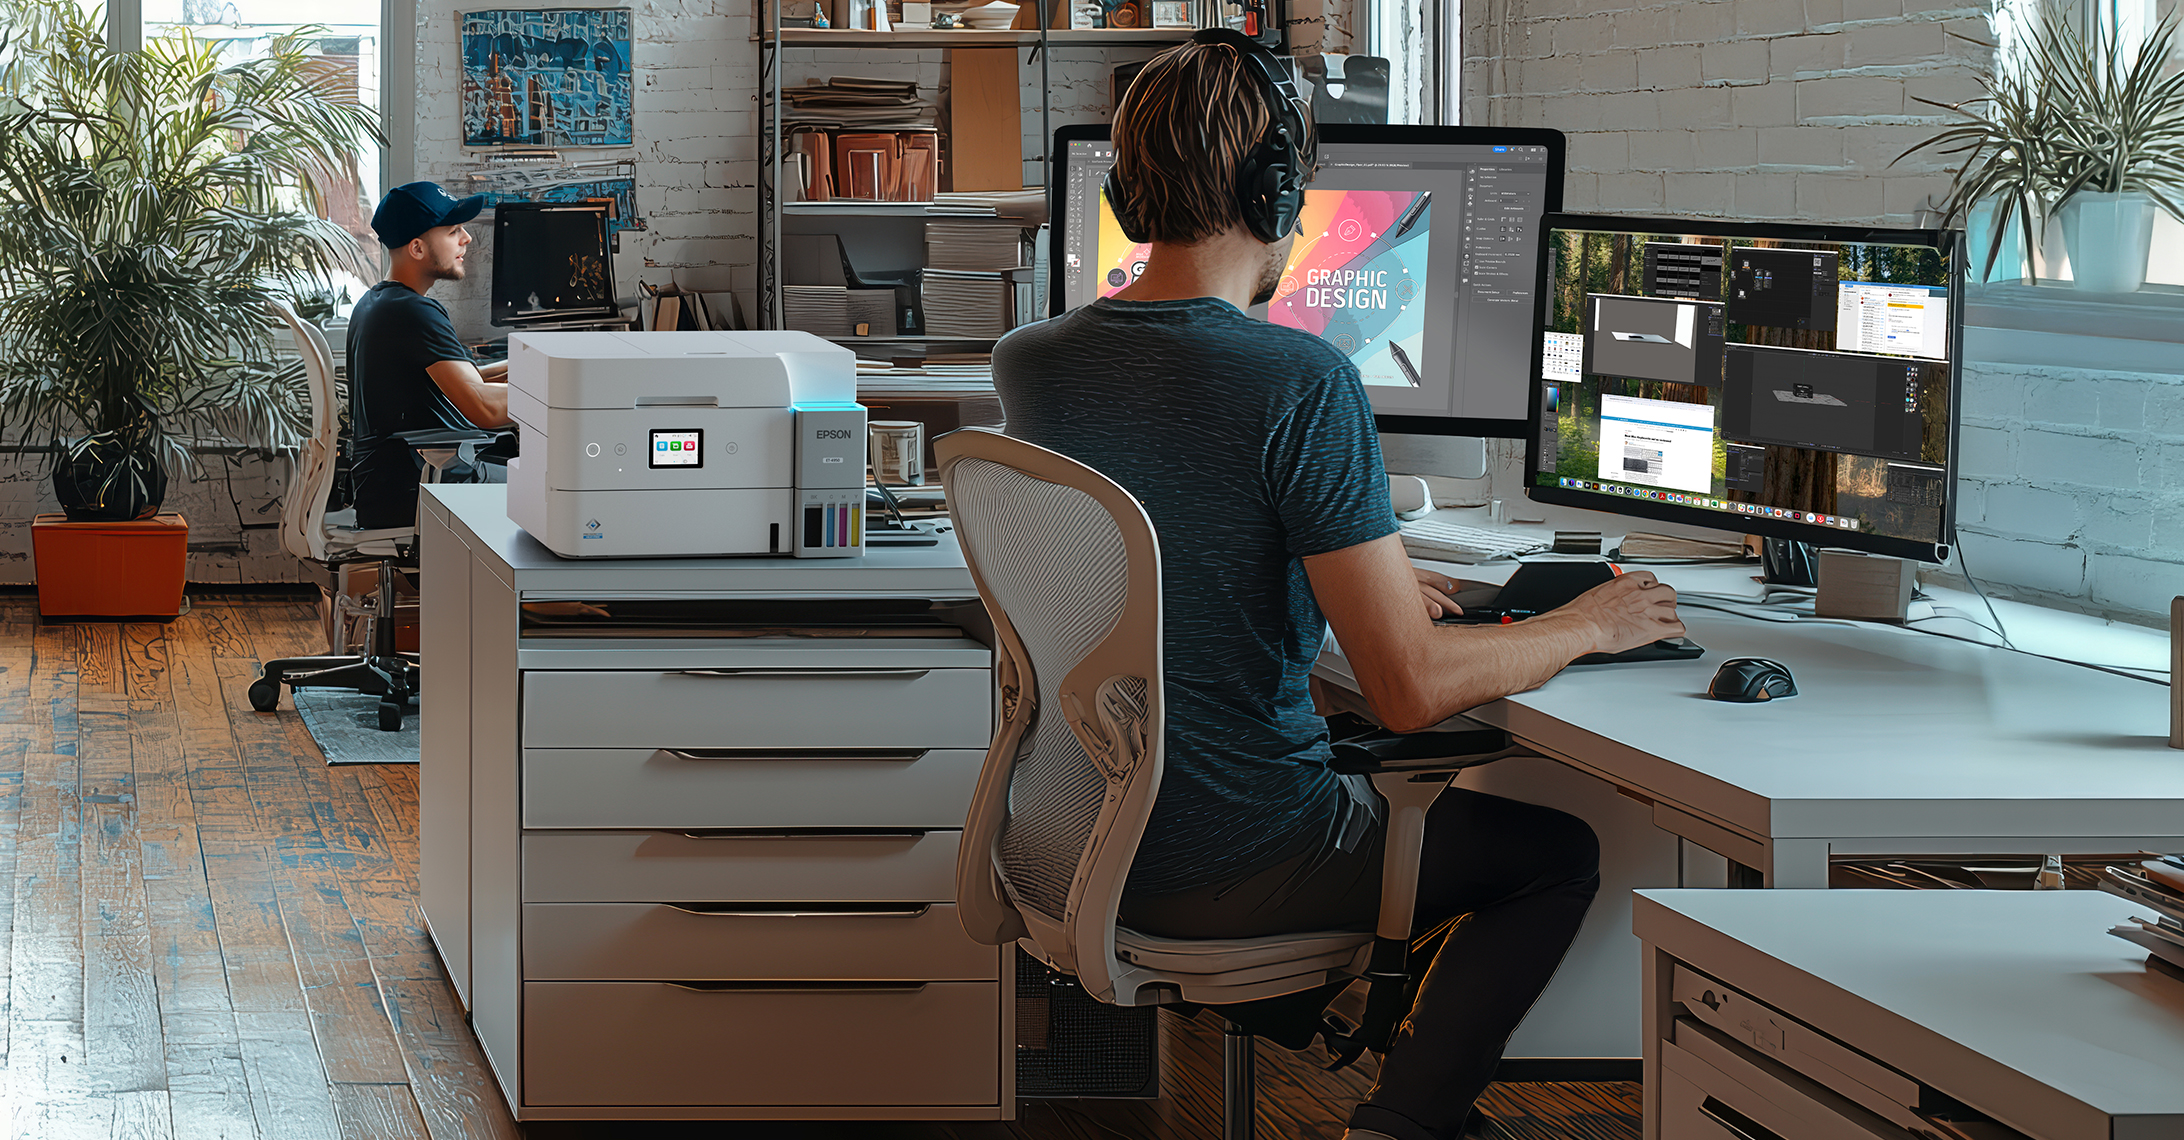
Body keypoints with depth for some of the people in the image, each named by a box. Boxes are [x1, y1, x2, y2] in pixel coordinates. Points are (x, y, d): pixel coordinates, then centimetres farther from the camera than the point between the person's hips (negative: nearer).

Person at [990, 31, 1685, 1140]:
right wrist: (1585, 626, -4)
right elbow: (1412, 690, -21)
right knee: (1560, 853, 17)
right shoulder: (1302, 381, -22)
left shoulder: (1027, 362, -1)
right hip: (1227, 868, -7)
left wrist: (1366, 582, 25)